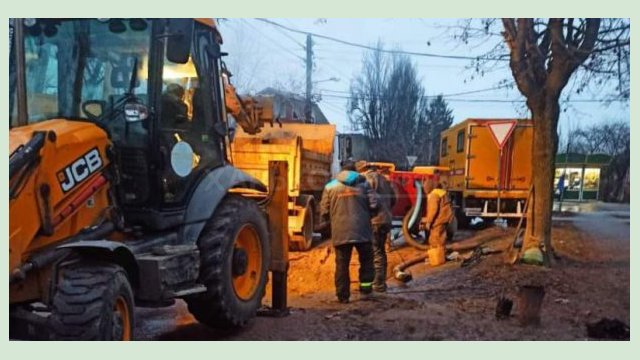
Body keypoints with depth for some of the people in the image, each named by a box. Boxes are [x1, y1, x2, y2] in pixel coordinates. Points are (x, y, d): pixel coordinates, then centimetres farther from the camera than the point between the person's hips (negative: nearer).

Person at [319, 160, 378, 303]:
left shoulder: (330, 186, 5)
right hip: (361, 230, 0)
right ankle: (365, 289, 14)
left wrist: (325, 225, 21)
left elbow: (324, 210, 4)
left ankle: (343, 295, 7)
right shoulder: (363, 184, 5)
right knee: (366, 260, 17)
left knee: (342, 264, 6)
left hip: (340, 232, 0)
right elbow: (373, 205, 0)